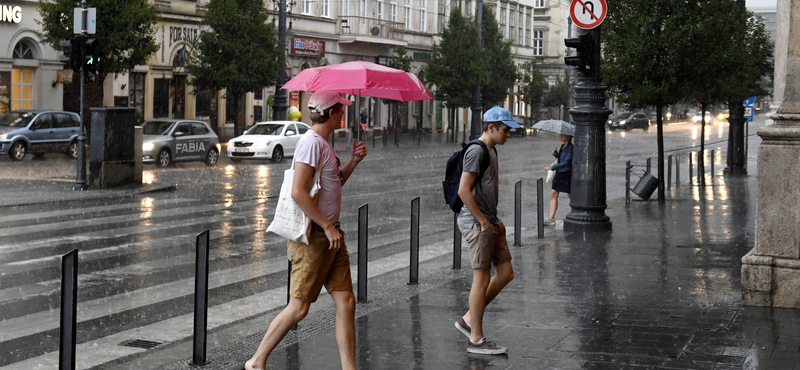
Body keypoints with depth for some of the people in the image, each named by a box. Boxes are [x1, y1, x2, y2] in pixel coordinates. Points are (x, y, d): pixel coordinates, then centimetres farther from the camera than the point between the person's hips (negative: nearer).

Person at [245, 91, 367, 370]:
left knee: (346, 302, 5)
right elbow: (298, 192, -24)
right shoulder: (312, 142, -15)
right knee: (299, 308, -3)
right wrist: (328, 227, -20)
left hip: (330, 235, 9)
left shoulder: (323, 143, 16)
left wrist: (353, 161, 12)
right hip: (312, 237, -9)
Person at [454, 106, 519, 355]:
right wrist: (483, 221, -17)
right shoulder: (476, 151, -14)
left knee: (506, 273, 10)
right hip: (477, 224, -10)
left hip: (490, 223, 10)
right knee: (482, 279, -4)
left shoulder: (491, 150, 16)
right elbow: (463, 191, -22)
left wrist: (494, 220, 17)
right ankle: (476, 339, 4)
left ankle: (468, 320, 18)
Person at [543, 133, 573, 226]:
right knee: (553, 194, 1)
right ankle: (551, 219, -1)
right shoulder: (562, 146, 11)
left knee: (571, 196, 2)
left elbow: (566, 162, -21)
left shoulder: (570, 148, -15)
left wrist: (552, 167, -23)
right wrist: (555, 154, 2)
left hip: (567, 174, -8)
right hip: (559, 173, 8)